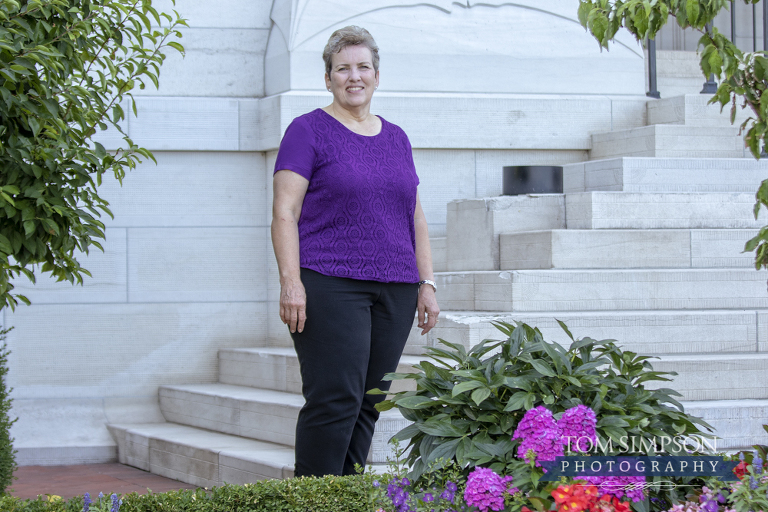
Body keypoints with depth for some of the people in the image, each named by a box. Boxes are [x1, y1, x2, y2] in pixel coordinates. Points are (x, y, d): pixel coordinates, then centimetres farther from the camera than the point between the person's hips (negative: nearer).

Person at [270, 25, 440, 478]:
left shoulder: (396, 138, 18)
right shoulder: (309, 130, 1)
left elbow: (416, 217, 19)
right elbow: (285, 212, -6)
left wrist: (427, 282, 11)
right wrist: (291, 283, -16)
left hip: (394, 292, 6)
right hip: (331, 286, -6)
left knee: (369, 405, 4)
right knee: (335, 401, -12)